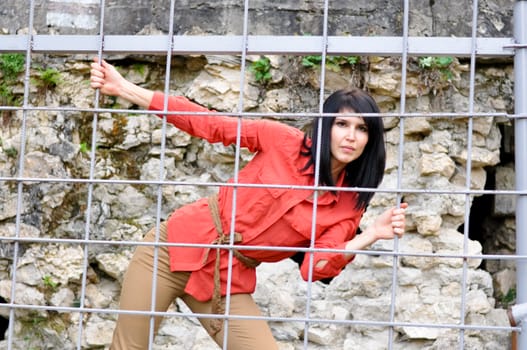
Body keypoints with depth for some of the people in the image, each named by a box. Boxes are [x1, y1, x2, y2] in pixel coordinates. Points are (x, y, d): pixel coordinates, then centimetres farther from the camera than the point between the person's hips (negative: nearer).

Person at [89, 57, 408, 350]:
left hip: (229, 282, 2)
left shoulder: (350, 207, -2)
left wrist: (372, 235, -28)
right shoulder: (284, 142, -6)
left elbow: (315, 267, -12)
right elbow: (208, 124, -4)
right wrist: (122, 88, -7)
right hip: (178, 246, -2)